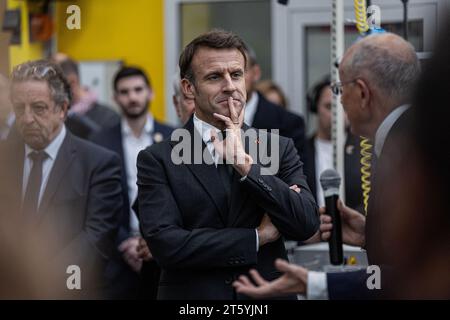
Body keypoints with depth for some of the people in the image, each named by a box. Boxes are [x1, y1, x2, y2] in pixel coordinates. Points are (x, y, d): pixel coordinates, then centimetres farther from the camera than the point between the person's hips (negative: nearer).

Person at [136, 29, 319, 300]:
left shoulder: (280, 149, 0)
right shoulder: (157, 160, -6)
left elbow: (307, 225, -11)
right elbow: (164, 242, -17)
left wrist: (246, 164, -19)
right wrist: (258, 237, -13)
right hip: (192, 297, -2)